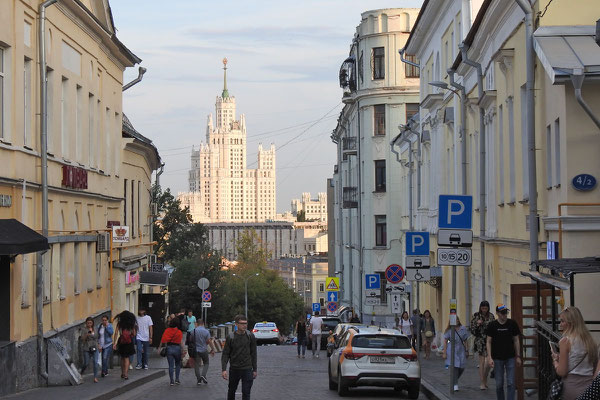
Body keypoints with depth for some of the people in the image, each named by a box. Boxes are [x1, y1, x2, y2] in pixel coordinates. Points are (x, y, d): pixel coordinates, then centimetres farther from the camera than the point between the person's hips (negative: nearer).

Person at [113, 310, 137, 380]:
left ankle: (123, 373, 21)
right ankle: (126, 373, -10)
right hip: (129, 342, 0)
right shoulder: (131, 324, 2)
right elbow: (134, 334, 5)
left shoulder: (119, 324, 1)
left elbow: (116, 333, -4)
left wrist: (115, 343, -3)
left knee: (122, 358, 15)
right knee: (126, 358, 3)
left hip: (121, 342, 0)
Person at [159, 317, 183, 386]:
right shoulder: (179, 332, -6)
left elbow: (163, 340, -5)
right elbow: (181, 342, -10)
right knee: (177, 364, 17)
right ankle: (177, 379, 11)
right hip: (177, 348, -1)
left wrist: (160, 347, 2)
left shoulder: (167, 330, -1)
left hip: (169, 348, 1)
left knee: (171, 365, 5)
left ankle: (171, 381, 3)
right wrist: (183, 351, -3)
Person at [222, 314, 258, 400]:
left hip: (247, 369, -1)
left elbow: (253, 354, 4)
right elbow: (225, 354, -2)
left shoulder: (250, 336, -2)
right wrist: (223, 369, -11)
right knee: (231, 391, 16)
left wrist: (255, 370, 4)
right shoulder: (230, 337, -4)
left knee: (246, 393, -4)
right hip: (234, 369, 1)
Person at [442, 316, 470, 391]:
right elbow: (445, 342, 0)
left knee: (462, 367, 3)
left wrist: (466, 350, 11)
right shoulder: (449, 330, -2)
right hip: (452, 350, -3)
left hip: (461, 350, 3)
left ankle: (454, 381, 27)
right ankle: (455, 385, -2)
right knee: (454, 367, -8)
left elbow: (465, 341, 13)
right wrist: (444, 353, -4)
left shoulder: (463, 329, 6)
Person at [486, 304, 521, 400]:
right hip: (497, 359, 0)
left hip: (510, 358, 0)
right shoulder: (492, 325, -3)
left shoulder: (512, 323, 0)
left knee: (511, 383, -5)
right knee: (499, 384, 5)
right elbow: (488, 342, 0)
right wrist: (489, 357, -9)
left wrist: (518, 356, 5)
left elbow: (516, 340, 7)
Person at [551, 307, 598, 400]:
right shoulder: (590, 340, 9)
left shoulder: (565, 341, -8)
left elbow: (561, 372, -11)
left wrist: (555, 360, 8)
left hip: (572, 388, -6)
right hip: (590, 386, 6)